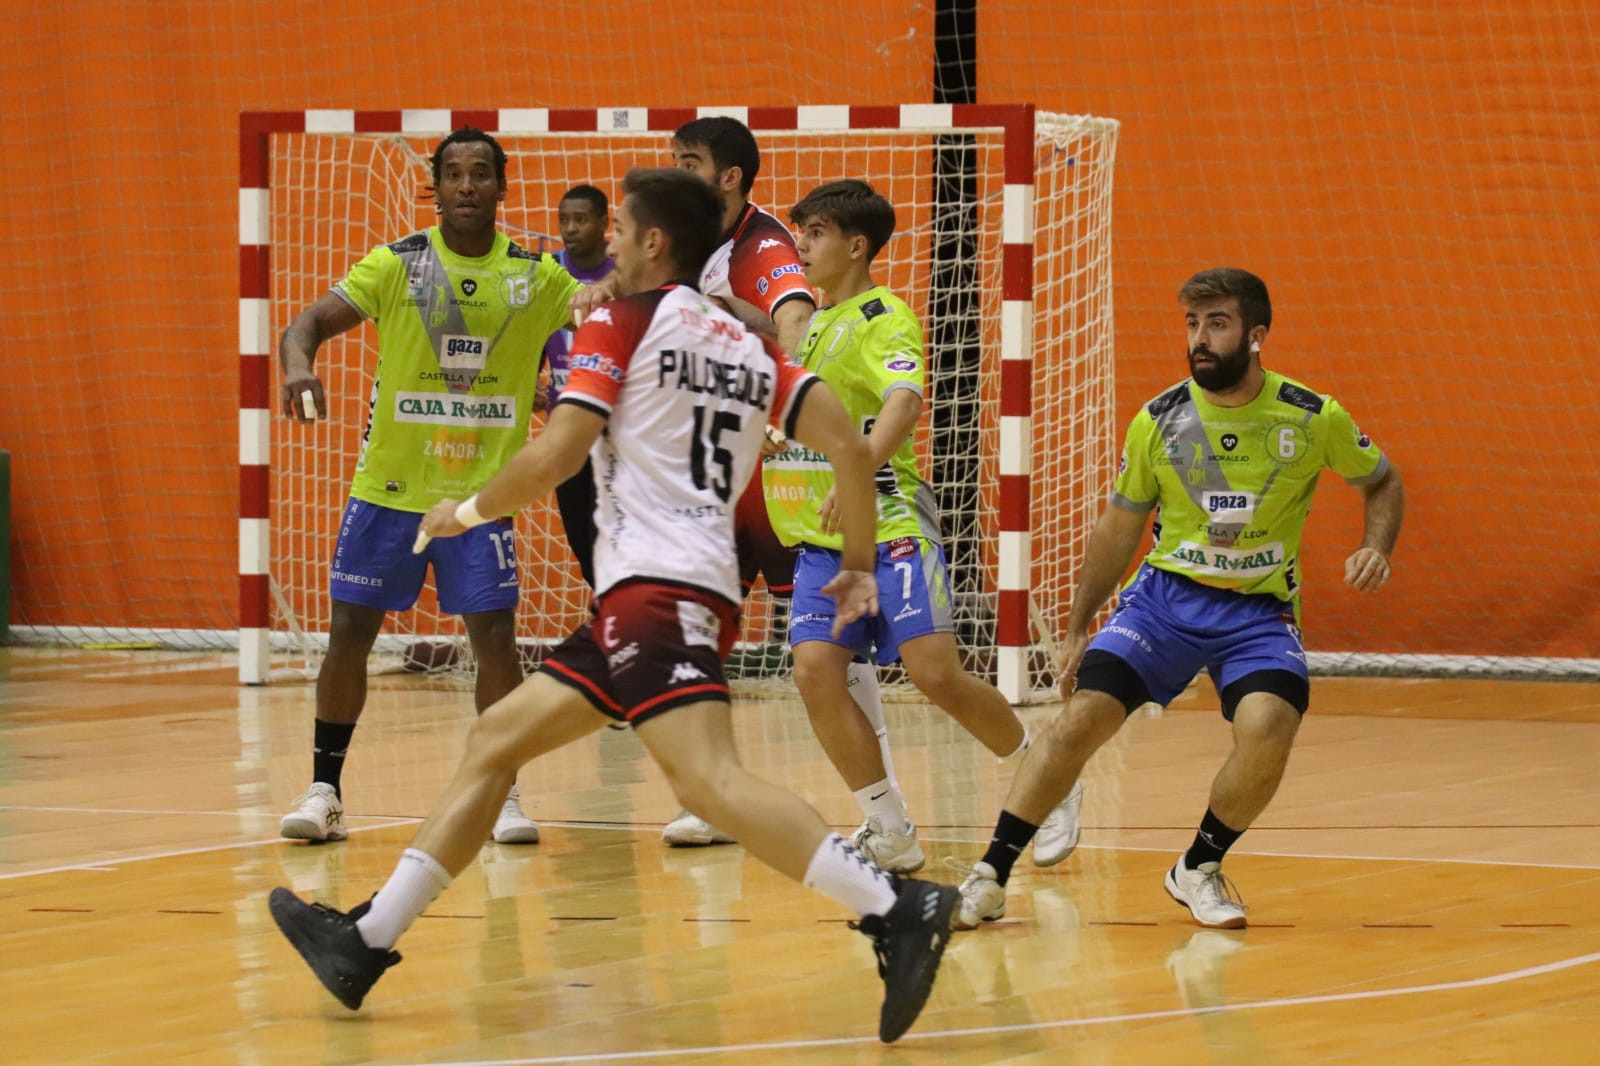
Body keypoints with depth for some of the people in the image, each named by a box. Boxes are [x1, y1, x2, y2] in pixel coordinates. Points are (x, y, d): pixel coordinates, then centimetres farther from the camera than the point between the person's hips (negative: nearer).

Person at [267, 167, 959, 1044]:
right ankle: (366, 943, 17)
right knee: (493, 742, 15)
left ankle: (898, 911, -39)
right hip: (696, 595, 9)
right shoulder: (748, 348, 19)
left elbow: (556, 456, -8)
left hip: (653, 588, -9)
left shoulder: (622, 324, 0)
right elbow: (850, 448, 7)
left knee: (709, 779, -26)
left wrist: (467, 512, 8)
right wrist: (859, 567, 14)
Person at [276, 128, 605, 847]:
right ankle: (324, 788, 13)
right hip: (388, 485, 0)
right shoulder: (396, 264, -5)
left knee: (495, 636, -6)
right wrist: (298, 365, -34)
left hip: (482, 490, 0)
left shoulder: (534, 276, 0)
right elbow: (309, 323, -13)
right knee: (349, 631, 1)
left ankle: (501, 794, 7)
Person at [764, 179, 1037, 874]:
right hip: (821, 539, 7)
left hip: (890, 525, -7)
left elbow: (904, 401, -27)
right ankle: (890, 831, -2)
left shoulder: (883, 319, -7)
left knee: (936, 673, -13)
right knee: (816, 670, -11)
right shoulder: (810, 324, 18)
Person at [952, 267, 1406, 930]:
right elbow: (1118, 528, 11)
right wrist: (1077, 627, 12)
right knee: (1084, 714, -18)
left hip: (1260, 609, -1)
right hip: (1166, 596, 1)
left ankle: (1199, 870, -1)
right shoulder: (1158, 422, -2)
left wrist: (1376, 548, -8)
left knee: (1267, 728, -28)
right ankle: (990, 876, -7)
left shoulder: (1313, 419, -6)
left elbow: (1382, 481, 12)